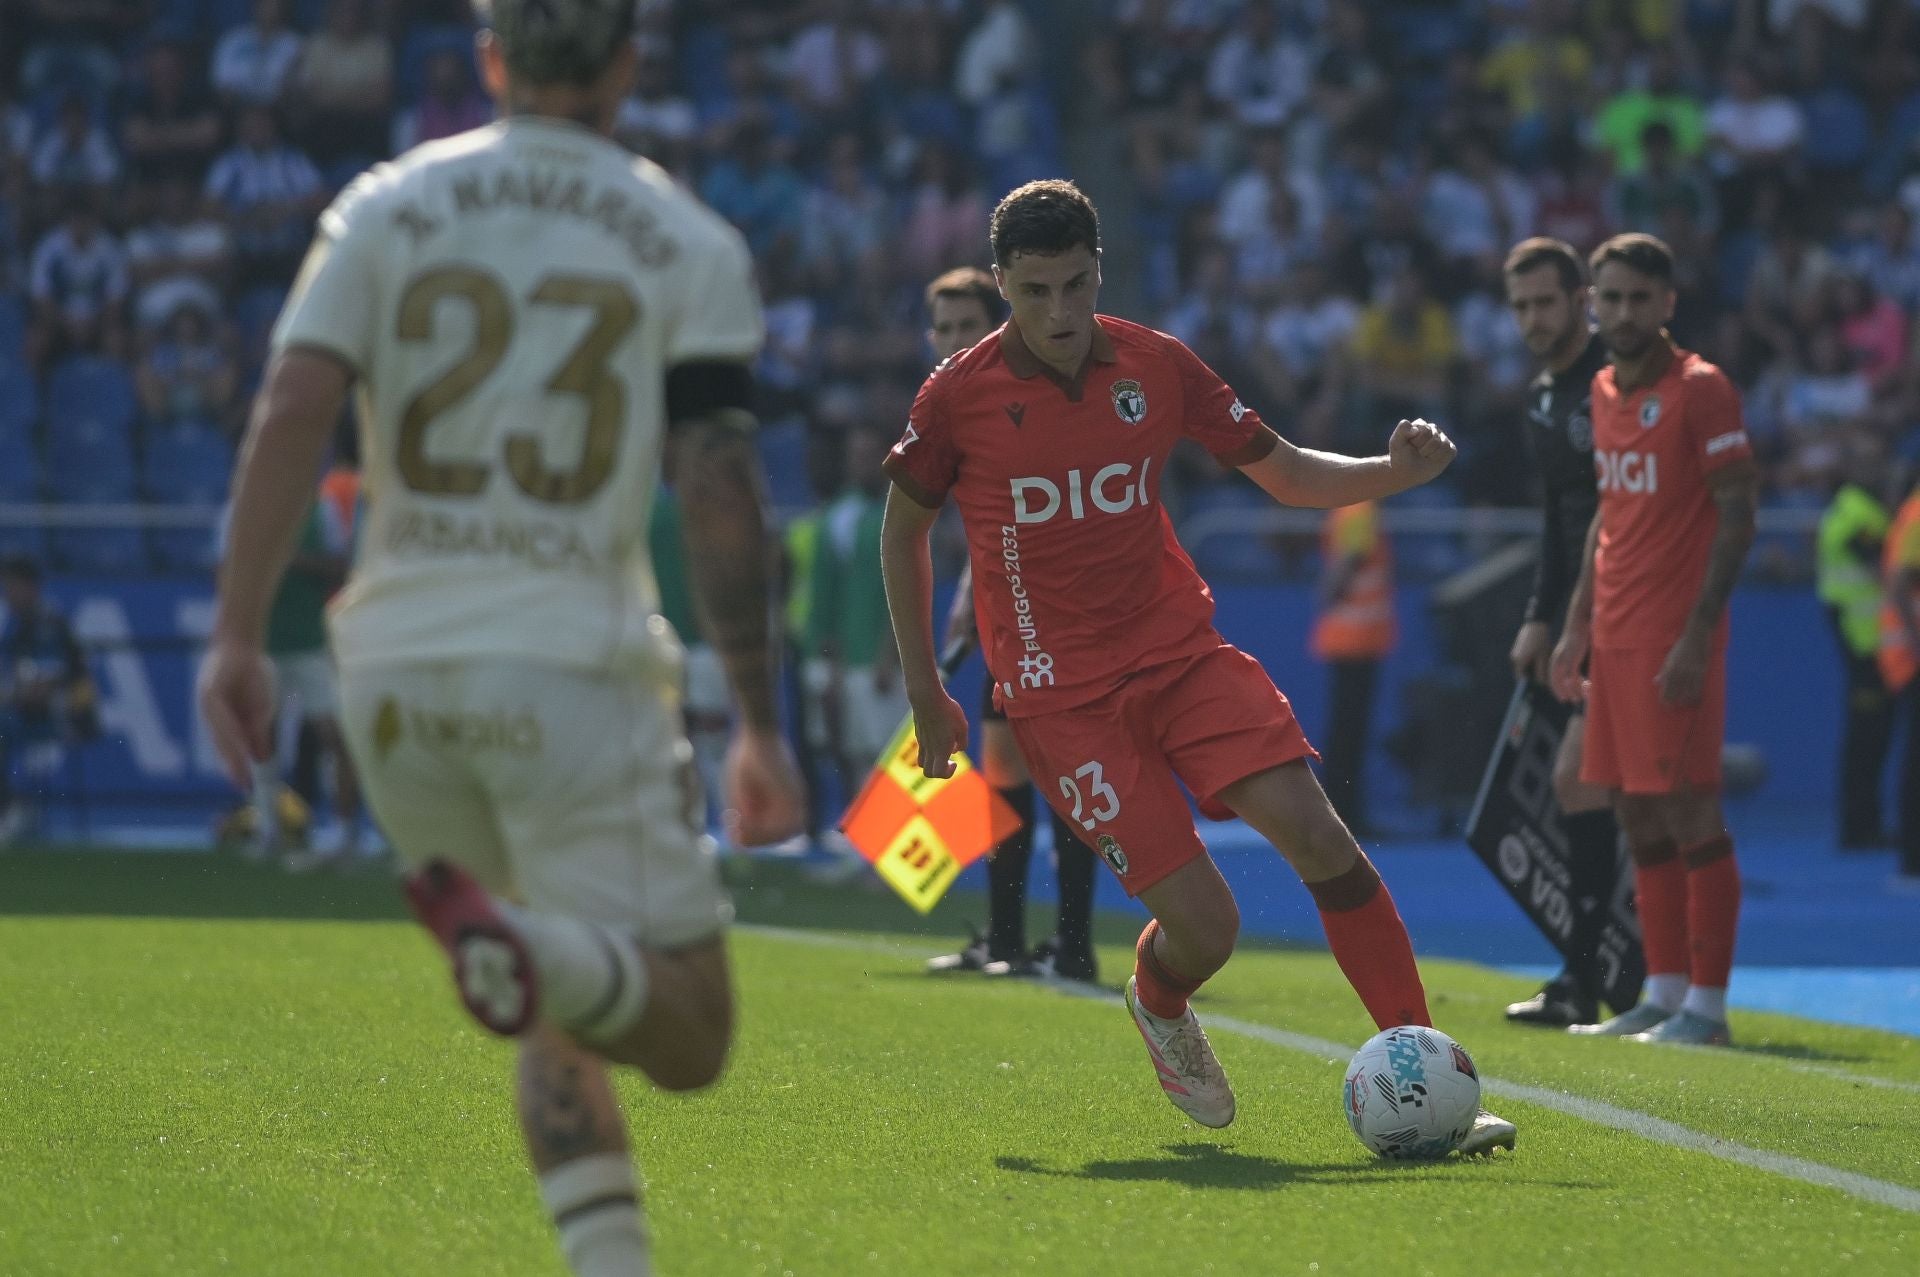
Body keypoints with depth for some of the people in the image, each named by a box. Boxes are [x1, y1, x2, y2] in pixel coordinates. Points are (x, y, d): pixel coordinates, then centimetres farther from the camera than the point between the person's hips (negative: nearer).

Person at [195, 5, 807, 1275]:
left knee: (563, 1014, 20)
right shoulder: (688, 244, 2)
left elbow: (292, 412, -5)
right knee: (688, 1032, -4)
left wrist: (238, 633, -5)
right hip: (569, 667, -4)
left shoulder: (388, 206, 7)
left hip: (394, 665, 4)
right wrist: (760, 724, -1)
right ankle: (527, 946, -34)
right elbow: (721, 490, -5)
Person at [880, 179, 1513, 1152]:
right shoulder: (957, 397, -6)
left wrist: (1393, 472, -11)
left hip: (1178, 649, 3)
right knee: (1202, 926, -13)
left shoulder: (1157, 367, 0)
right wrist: (925, 693, 10)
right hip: (1061, 689, -3)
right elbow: (903, 529, 9)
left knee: (1315, 833, -19)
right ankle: (1158, 1006, 26)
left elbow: (1285, 472, 9)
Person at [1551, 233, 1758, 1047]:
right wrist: (1576, 626, 18)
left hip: (1673, 640, -8)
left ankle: (1707, 1006, -3)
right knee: (1638, 817, 9)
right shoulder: (1606, 391, 14)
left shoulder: (1698, 390, -10)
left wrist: (1697, 634, -18)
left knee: (1689, 815, -6)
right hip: (1614, 637, 8)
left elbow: (1738, 514, -13)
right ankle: (1664, 995, 15)